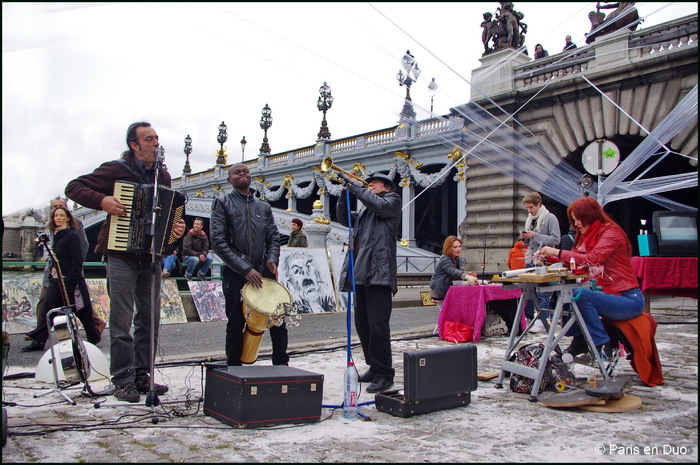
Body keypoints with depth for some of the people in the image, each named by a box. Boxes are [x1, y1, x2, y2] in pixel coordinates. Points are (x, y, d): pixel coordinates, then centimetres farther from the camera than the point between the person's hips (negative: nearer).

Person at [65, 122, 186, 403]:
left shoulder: (163, 176, 13)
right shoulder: (115, 170, -4)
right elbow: (74, 187, -2)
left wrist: (177, 229, -2)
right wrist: (102, 201, -19)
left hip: (151, 255, 6)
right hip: (121, 255, -5)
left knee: (150, 318, 7)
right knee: (122, 320, -3)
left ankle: (142, 376, 18)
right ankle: (123, 380, 5)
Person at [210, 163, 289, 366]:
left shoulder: (263, 206, 16)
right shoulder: (223, 203, 3)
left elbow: (274, 237, 16)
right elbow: (218, 241, -7)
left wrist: (272, 259, -7)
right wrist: (245, 269, -14)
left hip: (264, 273, 4)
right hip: (235, 276, -3)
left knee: (279, 323, 2)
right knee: (236, 327, 2)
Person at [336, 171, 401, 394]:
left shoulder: (392, 200, 8)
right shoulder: (365, 208, 29)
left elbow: (379, 205, -13)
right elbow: (344, 219, 19)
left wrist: (355, 187, -10)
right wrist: (345, 194, 7)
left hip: (379, 273, -8)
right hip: (361, 273, 9)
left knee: (378, 324, -13)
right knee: (362, 324, 11)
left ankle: (384, 374, -7)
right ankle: (374, 367, 22)